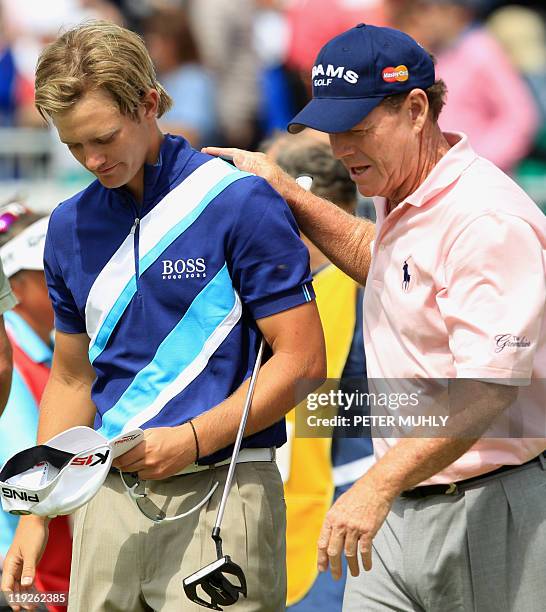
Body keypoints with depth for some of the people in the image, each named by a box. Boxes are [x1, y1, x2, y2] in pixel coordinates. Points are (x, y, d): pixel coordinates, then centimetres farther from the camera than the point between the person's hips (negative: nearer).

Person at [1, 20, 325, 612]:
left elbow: (301, 359, -8)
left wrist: (191, 440, -15)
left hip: (218, 493, -5)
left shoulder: (240, 202, -7)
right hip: (109, 495, 5)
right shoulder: (70, 226, 11)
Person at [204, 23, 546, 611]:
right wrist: (284, 191, 28)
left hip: (489, 512, -9)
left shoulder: (489, 220, -19)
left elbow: (488, 388, -26)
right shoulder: (403, 202, 12)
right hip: (400, 512, 9)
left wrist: (377, 486, -30)